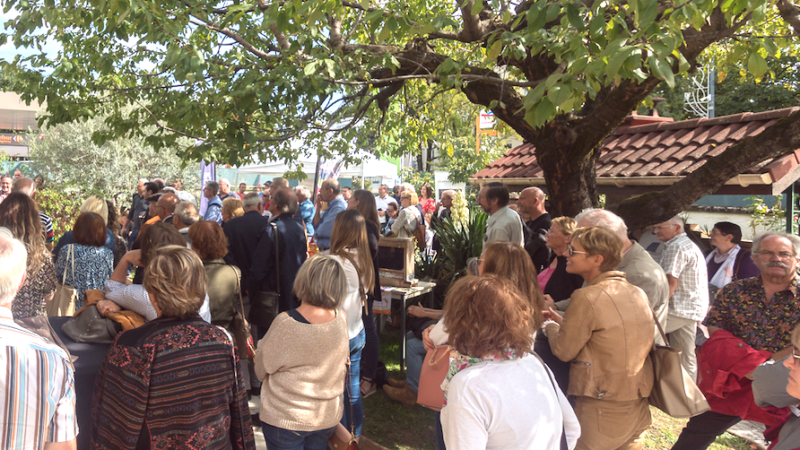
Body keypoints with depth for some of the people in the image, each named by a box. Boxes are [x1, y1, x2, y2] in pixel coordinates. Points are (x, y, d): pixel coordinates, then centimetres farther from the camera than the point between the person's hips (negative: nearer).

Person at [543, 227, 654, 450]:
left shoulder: (587, 297, -20)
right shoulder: (637, 293, 4)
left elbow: (564, 351, -11)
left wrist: (550, 327, 8)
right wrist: (563, 321, 15)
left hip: (603, 409, -7)